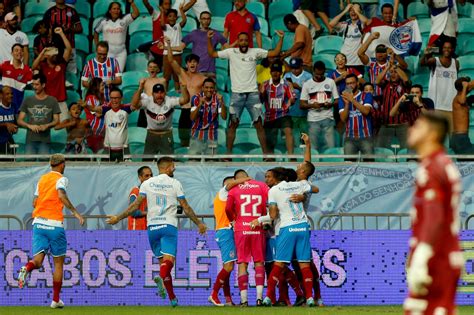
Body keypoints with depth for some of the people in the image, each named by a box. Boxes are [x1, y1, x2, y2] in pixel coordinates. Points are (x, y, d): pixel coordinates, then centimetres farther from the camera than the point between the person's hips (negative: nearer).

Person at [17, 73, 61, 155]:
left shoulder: (52, 101, 7)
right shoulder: (27, 101, 11)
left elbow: (56, 120, 7)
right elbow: (19, 120, 9)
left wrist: (47, 126, -14)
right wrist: (30, 126, -11)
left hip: (45, 140, -1)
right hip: (30, 140, 1)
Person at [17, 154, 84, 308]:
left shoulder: (42, 179, 17)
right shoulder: (61, 179, -1)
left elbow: (34, 202, 17)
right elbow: (61, 195, -20)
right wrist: (75, 212, -20)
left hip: (38, 222, 5)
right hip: (54, 224, -5)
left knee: (38, 260, 0)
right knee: (58, 262, 7)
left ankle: (27, 268, -37)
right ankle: (56, 300, 8)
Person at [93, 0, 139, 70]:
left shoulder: (124, 20, 0)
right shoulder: (103, 22, 4)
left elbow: (136, 14, -13)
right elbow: (96, 32, 17)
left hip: (121, 52, 0)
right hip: (108, 52, 0)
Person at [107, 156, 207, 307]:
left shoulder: (147, 183, 8)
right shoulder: (175, 183, 3)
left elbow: (136, 205, 6)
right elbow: (186, 208, 5)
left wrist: (118, 218, 17)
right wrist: (199, 224, 17)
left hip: (152, 227, 3)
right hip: (169, 226, -3)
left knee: (162, 260, 13)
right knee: (169, 259, -14)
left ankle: (172, 298, 7)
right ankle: (162, 278, -48)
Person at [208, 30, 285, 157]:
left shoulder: (255, 52, 4)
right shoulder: (231, 52, 3)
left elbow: (275, 53, 2)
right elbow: (212, 54, 5)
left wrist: (281, 38, -8)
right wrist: (209, 39, -6)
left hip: (252, 93, 0)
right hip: (237, 93, 0)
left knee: (258, 123, -1)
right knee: (233, 124, 2)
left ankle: (265, 152, 3)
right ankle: (228, 153, 7)